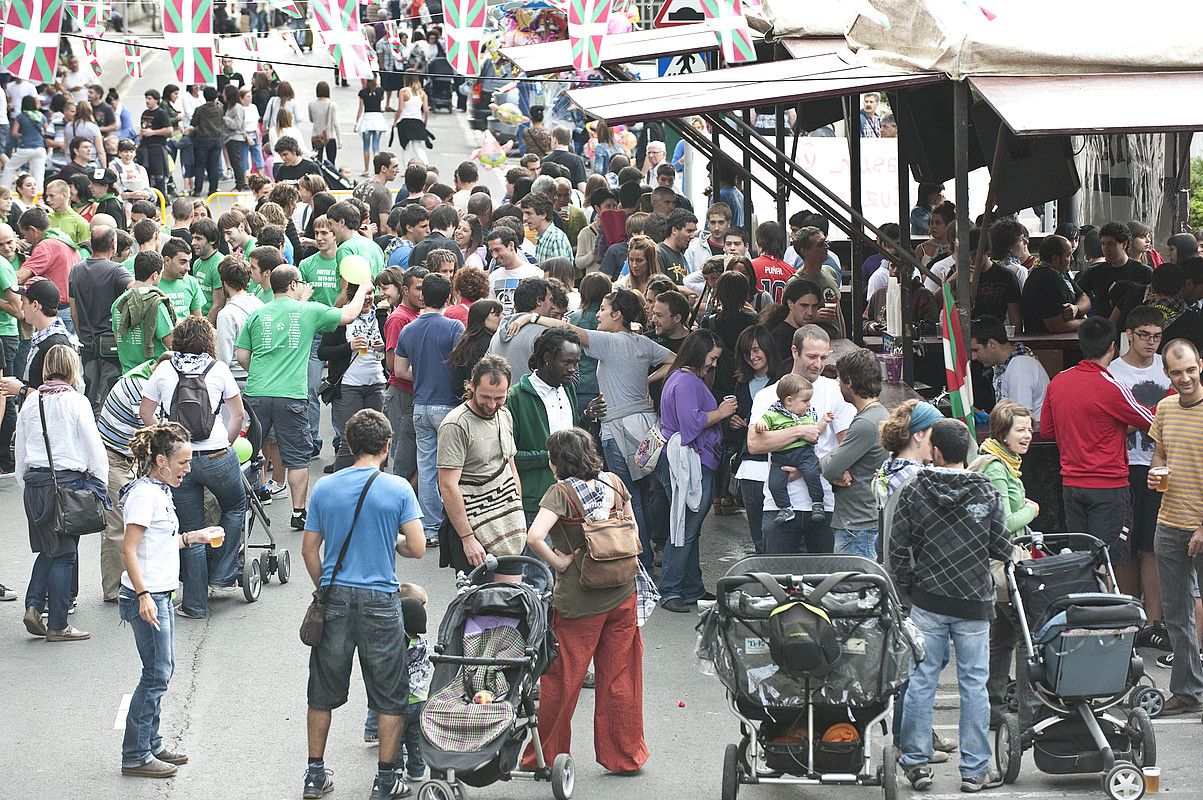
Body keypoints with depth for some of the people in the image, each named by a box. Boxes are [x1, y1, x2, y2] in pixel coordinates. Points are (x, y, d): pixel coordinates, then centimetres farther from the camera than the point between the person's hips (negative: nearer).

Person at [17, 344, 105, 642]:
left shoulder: (30, 402, 6)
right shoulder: (76, 402, -7)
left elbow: (20, 451, 12)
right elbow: (94, 448, -6)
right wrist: (100, 486, 3)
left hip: (34, 482, 5)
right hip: (68, 481, -5)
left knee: (48, 548, 18)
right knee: (64, 553, 2)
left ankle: (34, 604, 3)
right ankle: (57, 625, 5)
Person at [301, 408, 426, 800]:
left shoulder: (324, 488, 1)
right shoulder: (398, 489, -7)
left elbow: (309, 550, 5)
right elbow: (417, 548, -9)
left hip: (335, 597, 3)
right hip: (380, 602, -3)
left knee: (323, 693, 13)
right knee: (390, 696, 8)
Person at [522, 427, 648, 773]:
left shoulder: (561, 492, -15)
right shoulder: (614, 483, 1)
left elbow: (535, 537, -28)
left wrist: (559, 562, -13)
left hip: (577, 602, -5)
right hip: (623, 595, 5)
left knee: (560, 680, 9)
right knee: (620, 679, 13)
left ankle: (545, 755, 20)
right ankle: (625, 756, 21)